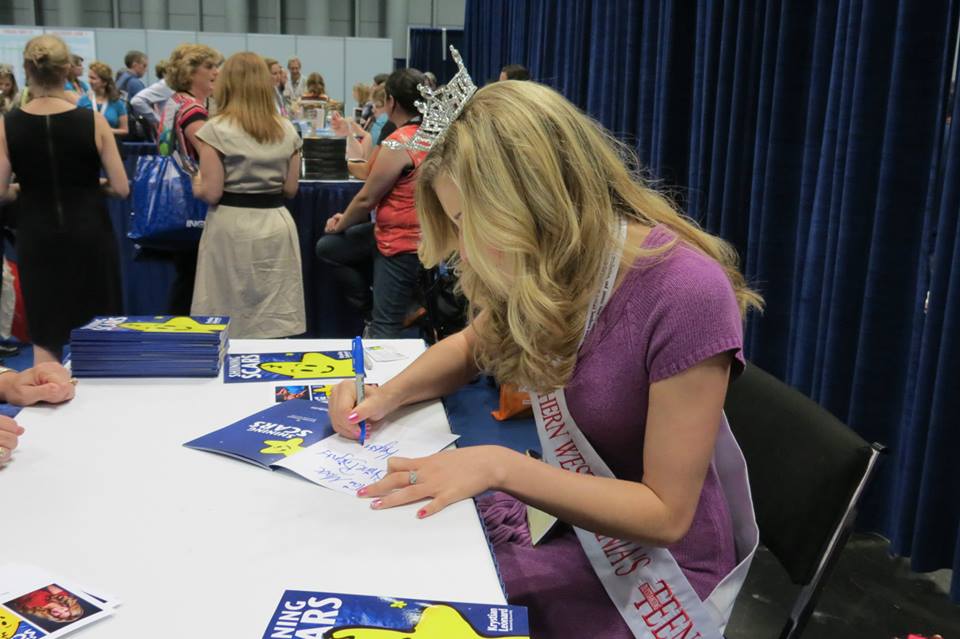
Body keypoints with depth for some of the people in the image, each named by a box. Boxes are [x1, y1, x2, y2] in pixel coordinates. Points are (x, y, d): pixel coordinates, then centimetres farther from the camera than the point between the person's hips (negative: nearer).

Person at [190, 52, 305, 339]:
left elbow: (212, 193, -11)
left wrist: (196, 186, 10)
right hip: (276, 225, 4)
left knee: (229, 325, 5)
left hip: (233, 227, -4)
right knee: (277, 321, 8)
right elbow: (290, 189, 8)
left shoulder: (217, 130, -9)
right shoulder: (287, 130, 4)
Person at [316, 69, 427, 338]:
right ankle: (372, 309, 25)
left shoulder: (399, 143, -23)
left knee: (384, 330, -2)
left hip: (402, 244, -10)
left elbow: (366, 199, -14)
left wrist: (341, 224, 3)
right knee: (327, 247, 18)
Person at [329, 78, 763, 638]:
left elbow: (665, 514, -22)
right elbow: (477, 344, 12)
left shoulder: (686, 294, -28)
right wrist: (387, 396, -6)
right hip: (567, 514, 6)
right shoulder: (550, 265, -8)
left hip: (655, 564, -5)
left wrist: (501, 465, -30)